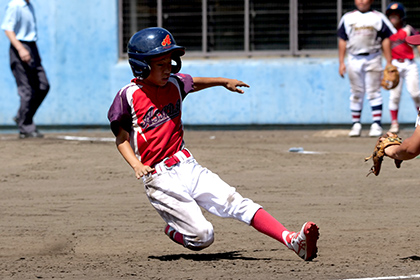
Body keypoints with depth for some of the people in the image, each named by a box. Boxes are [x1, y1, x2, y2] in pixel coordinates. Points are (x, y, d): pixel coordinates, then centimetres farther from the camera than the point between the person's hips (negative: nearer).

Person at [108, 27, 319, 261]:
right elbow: (121, 138, -3)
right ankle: (173, 231, 21)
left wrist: (225, 82, 28)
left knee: (236, 202, -13)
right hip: (160, 178, -5)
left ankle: (293, 241, -25)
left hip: (187, 166, 5)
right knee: (202, 236, -14)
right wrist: (136, 165, -18)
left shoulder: (174, 84, 8)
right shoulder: (129, 96, -9)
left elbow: (194, 83, 32)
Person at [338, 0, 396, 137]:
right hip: (354, 59, 2)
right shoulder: (347, 18, 9)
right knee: (356, 93, 4)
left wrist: (388, 63, 1)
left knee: (374, 92, -5)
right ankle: (356, 124, 9)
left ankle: (376, 124, -5)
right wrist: (341, 62, 4)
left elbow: (385, 40, 5)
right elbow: (342, 40, 10)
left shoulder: (378, 17, 5)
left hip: (373, 59, -2)